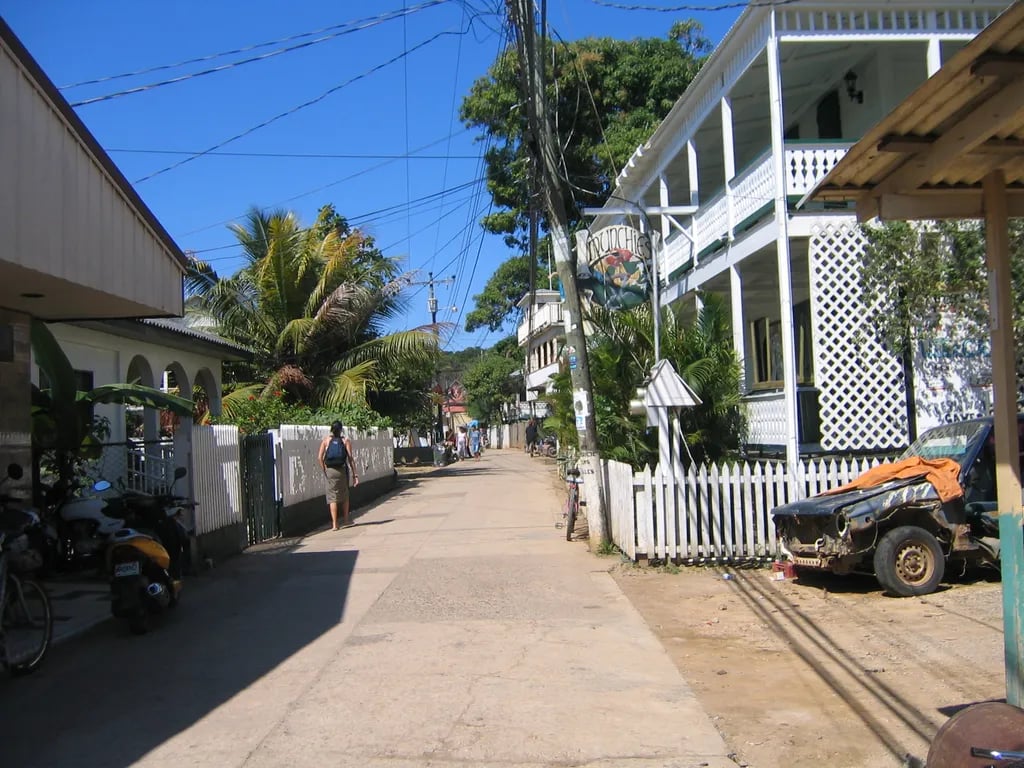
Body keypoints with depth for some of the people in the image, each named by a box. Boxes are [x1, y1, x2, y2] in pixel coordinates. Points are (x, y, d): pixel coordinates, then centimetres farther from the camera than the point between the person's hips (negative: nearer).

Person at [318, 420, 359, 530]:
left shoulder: (326, 440, 4)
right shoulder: (346, 440, 1)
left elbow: (320, 457, -4)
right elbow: (350, 458, -5)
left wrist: (324, 471, 6)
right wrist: (354, 474, -3)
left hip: (330, 470, 0)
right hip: (343, 470, 0)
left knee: (332, 497, 4)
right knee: (345, 495, 18)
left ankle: (334, 524, -2)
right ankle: (345, 520, 26)